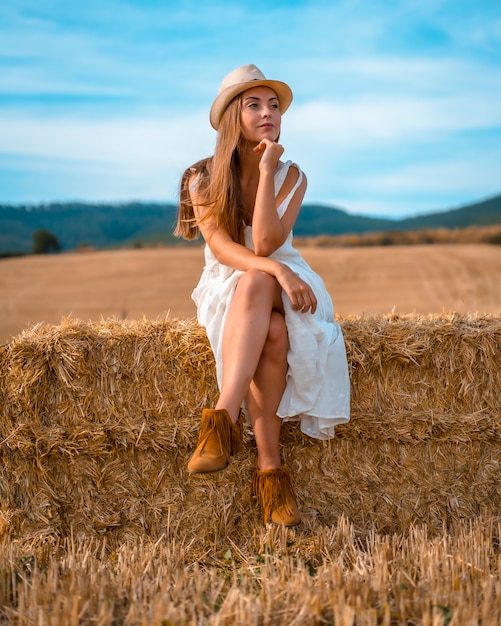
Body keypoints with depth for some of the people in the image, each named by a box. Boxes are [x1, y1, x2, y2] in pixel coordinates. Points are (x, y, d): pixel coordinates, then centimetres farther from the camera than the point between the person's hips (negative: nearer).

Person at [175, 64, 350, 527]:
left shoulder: (292, 176, -1)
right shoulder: (203, 179, -3)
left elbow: (265, 244, -16)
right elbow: (220, 246, -17)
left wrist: (266, 168, -17)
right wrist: (277, 269, -33)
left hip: (282, 289, 1)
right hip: (226, 289, -1)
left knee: (256, 283, -36)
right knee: (272, 335, -35)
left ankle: (224, 418, -39)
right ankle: (270, 466, -34)